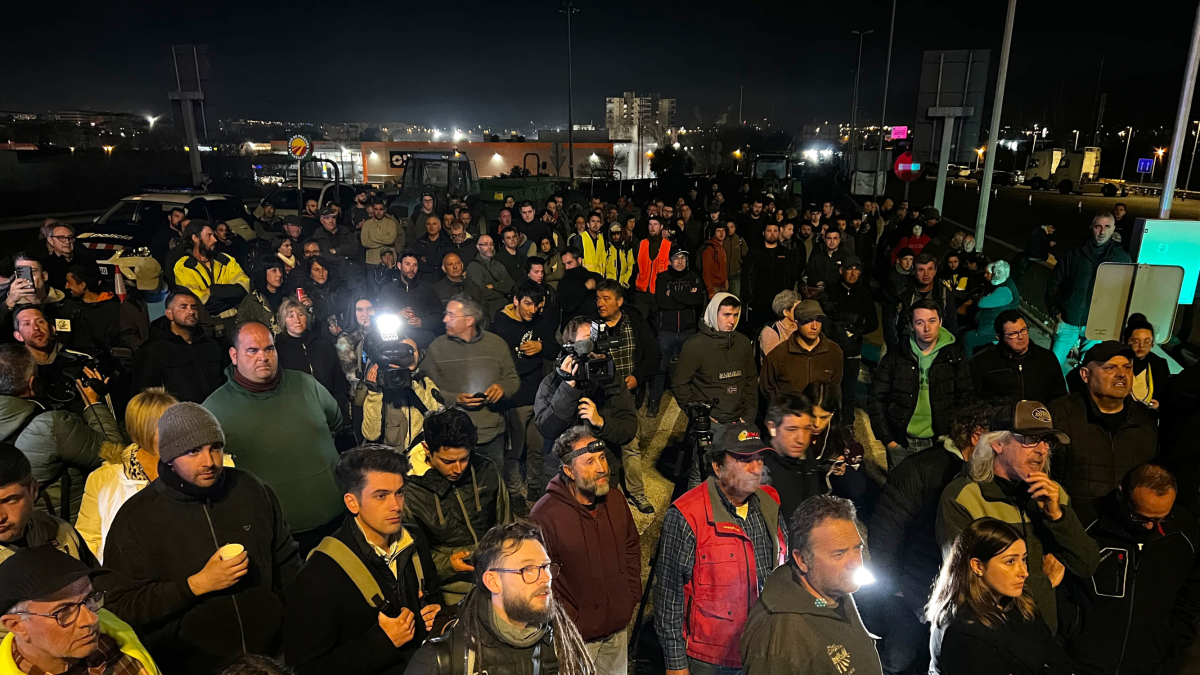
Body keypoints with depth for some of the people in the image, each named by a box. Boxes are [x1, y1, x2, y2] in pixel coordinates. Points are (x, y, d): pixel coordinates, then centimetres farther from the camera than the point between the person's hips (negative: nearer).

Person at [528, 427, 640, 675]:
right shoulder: (545, 515, -22)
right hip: (577, 635, -5)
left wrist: (632, 597, 6)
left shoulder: (615, 500, -4)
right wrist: (569, 621, -14)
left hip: (618, 628, 5)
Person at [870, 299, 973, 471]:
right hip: (901, 445, 0)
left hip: (940, 444, 0)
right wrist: (887, 440, -4)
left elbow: (966, 399, 7)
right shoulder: (895, 357, 1)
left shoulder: (954, 357, 3)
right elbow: (877, 400, 2)